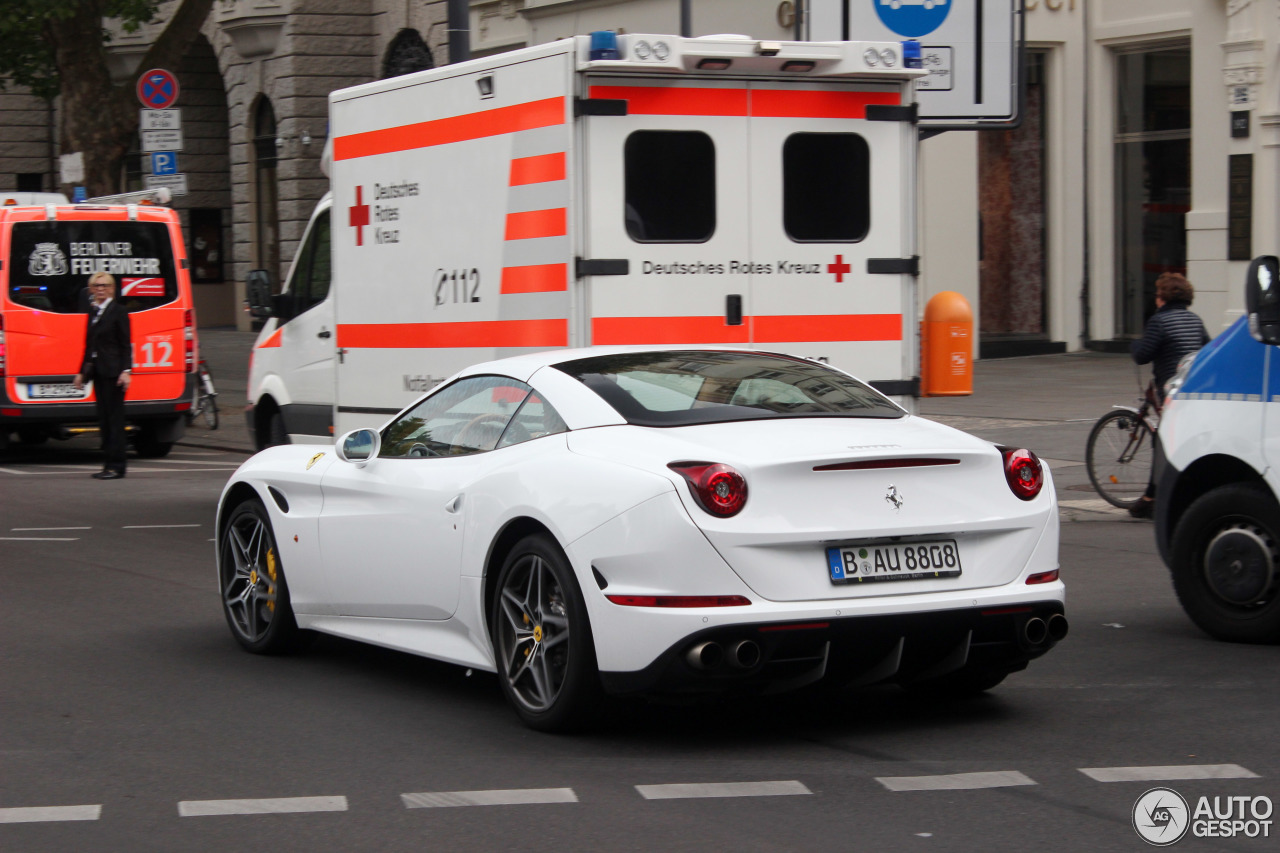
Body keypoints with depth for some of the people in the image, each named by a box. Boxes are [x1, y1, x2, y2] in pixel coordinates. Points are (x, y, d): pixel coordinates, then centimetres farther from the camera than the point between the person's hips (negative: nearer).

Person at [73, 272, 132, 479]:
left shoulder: (118, 311, -5)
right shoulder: (93, 311, 15)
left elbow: (125, 345, -9)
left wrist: (126, 371, -18)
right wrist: (82, 372, 18)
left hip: (112, 372, -7)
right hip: (98, 372, 7)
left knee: (114, 417, -6)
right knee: (104, 418, 8)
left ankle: (116, 466, -6)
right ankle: (110, 464, 12)